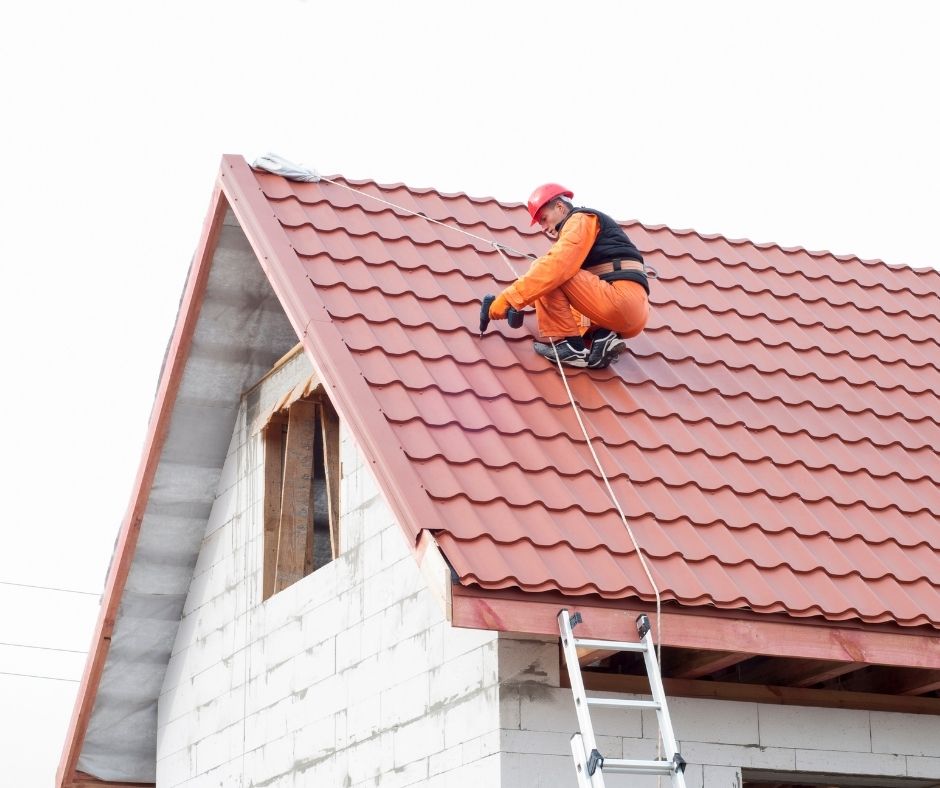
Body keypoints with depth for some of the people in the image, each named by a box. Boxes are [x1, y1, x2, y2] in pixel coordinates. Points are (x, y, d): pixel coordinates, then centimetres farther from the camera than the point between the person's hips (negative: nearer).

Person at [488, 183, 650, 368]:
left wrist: (509, 297, -15)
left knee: (545, 273, -8)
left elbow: (555, 266, -15)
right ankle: (603, 339, 1)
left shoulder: (581, 219, 2)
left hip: (621, 298, -10)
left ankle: (568, 346, -12)